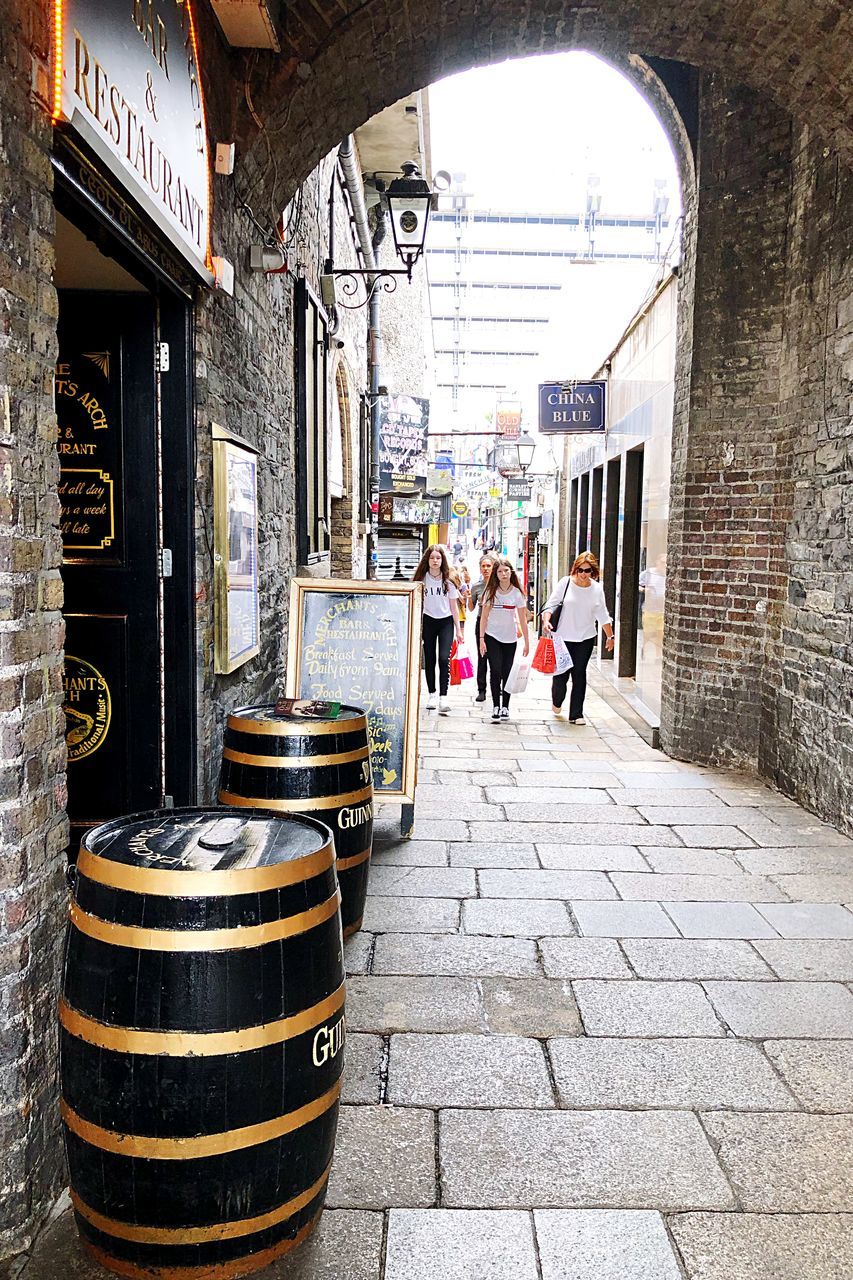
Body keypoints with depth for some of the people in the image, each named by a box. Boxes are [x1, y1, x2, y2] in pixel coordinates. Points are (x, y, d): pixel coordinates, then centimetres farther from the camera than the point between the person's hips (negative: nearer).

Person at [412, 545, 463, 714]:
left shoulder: (448, 581, 2)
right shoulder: (421, 579, 1)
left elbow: (454, 606, 6)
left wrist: (458, 629, 5)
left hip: (446, 622, -1)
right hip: (428, 621, 1)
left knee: (444, 658, -15)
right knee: (429, 660, 7)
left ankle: (443, 696, -17)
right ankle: (432, 694, 20)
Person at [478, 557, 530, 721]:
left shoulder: (517, 593, -2)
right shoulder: (491, 592, -3)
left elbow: (522, 619, 0)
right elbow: (484, 617, 0)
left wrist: (527, 642, -1)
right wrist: (481, 639, -6)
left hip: (510, 639, 1)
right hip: (492, 637, -1)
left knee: (507, 673, 4)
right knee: (495, 671, -8)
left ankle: (505, 706, 14)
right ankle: (496, 706, 1)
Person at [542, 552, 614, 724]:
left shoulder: (597, 588, 1)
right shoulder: (565, 583, -7)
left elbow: (603, 615, 10)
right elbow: (551, 604, -5)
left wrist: (610, 636, 14)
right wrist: (546, 621, -22)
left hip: (585, 639, 2)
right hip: (563, 637, -2)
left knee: (579, 675, 2)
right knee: (560, 674, 0)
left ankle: (576, 714, 11)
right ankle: (557, 701, 33)